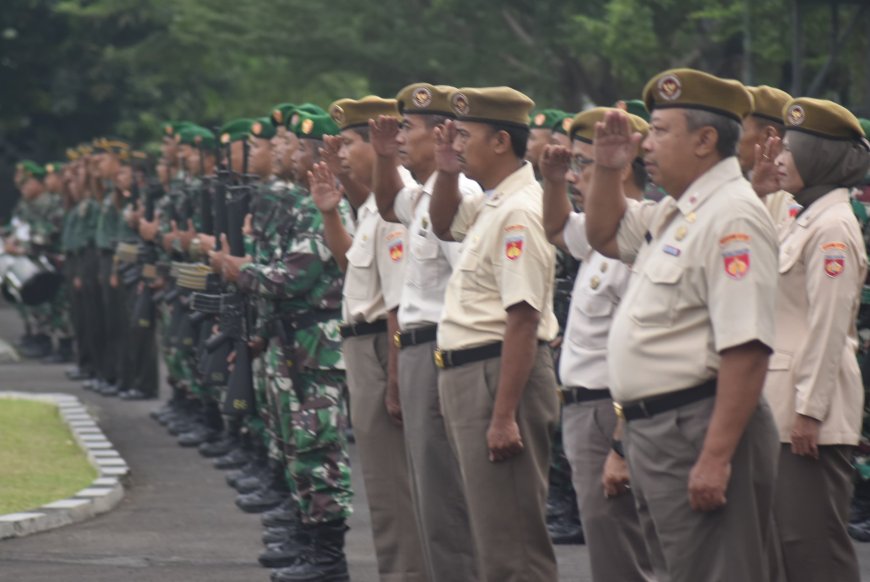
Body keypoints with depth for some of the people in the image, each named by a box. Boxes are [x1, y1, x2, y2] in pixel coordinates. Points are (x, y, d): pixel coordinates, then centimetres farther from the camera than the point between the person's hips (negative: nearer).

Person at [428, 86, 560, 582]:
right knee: (495, 532, 16)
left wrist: (503, 416, -26)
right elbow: (443, 225, 36)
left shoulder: (518, 211, -18)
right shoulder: (491, 206, 12)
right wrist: (447, 171, 15)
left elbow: (523, 320, -23)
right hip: (470, 374, 10)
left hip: (500, 376, -10)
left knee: (512, 541, -7)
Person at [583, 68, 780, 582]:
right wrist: (609, 169, 16)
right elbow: (605, 234, 36)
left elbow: (747, 350, -25)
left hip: (699, 430, -11)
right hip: (655, 432, 11)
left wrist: (716, 458, -28)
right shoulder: (678, 211, 15)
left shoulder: (731, 215, -17)